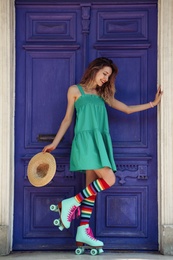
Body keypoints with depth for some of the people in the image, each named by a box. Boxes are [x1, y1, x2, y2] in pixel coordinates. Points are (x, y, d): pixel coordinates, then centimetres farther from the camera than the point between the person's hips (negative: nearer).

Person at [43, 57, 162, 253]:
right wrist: (54, 143, 4)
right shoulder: (75, 90, 6)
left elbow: (128, 109, 20)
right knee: (109, 180, -19)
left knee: (93, 186, 1)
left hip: (100, 141, 6)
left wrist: (153, 103, 14)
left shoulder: (103, 95, 20)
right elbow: (67, 119, 8)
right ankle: (71, 203, -8)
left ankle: (83, 231, 3)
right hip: (85, 139, -6)